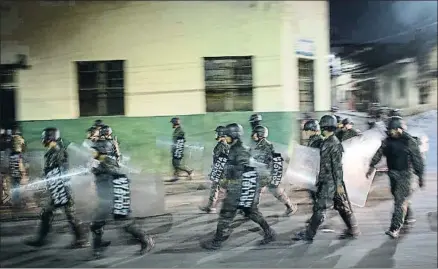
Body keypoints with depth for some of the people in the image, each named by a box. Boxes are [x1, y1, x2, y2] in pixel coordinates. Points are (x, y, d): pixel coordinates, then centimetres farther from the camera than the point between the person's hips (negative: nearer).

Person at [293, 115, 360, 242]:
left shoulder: (334, 144, -17)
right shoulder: (327, 142, 12)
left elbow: (338, 166, -19)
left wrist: (339, 184, -19)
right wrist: (319, 179, 22)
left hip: (330, 182, -10)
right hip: (326, 180, 10)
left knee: (319, 207, -4)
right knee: (342, 206, 15)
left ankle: (308, 234, 3)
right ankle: (352, 230, 25)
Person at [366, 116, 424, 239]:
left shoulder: (409, 141, -12)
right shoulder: (388, 141, 4)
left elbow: (417, 160, -8)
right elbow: (379, 153, 7)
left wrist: (420, 176, -6)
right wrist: (372, 166, -2)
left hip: (404, 174, -6)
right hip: (392, 173, 6)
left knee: (400, 201, -9)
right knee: (400, 197, 19)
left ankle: (395, 228, -8)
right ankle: (409, 217, 42)